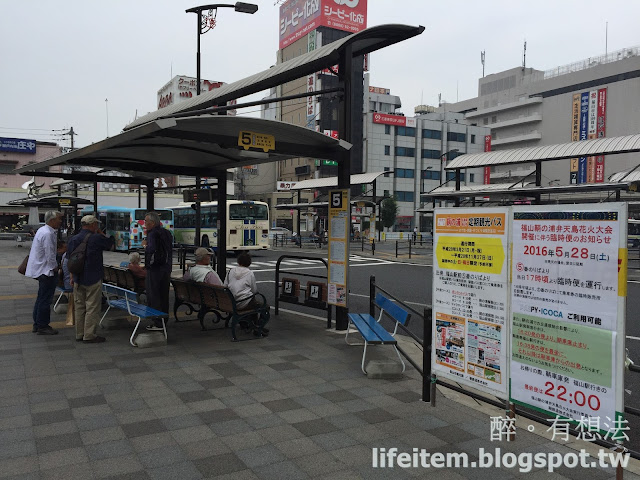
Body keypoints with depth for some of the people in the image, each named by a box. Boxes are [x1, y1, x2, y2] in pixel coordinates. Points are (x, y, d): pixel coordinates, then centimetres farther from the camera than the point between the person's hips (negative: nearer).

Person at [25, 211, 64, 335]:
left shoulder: (43, 230, 11)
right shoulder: (47, 234, -21)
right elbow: (50, 255, -21)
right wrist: (55, 268, -8)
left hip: (40, 269, 11)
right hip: (46, 271, -11)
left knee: (41, 298, 18)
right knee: (45, 300, -2)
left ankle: (37, 325, 26)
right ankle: (42, 327, 5)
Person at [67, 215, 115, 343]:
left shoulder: (73, 239, 7)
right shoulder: (97, 238, -14)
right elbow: (112, 245, 2)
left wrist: (72, 277, 18)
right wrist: (101, 233, 6)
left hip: (78, 279, 7)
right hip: (93, 279, -7)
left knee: (79, 307, 14)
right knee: (92, 307, 0)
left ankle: (79, 334, 21)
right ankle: (89, 335, 2)